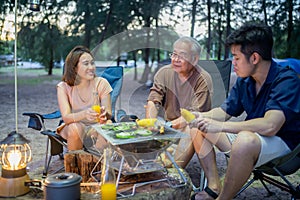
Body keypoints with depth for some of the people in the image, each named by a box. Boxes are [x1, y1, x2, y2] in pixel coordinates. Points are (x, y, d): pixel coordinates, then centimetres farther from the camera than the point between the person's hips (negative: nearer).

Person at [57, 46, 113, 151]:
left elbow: (109, 114, -12)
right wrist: (84, 114, -43)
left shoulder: (101, 83, -8)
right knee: (74, 127, -32)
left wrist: (104, 114, -38)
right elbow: (66, 117, -21)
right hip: (74, 130, 0)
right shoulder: (63, 87, -10)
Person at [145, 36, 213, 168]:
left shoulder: (203, 79, -12)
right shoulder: (164, 72, 2)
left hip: (190, 127, -3)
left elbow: (194, 114, -17)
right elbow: (153, 102, -3)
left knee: (192, 131, -35)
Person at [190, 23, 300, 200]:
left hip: (282, 143, -8)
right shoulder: (244, 81, 1)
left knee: (245, 139, -40)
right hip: (249, 137, 8)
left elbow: (270, 126, -33)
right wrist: (201, 117, -11)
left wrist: (220, 126, -31)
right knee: (199, 129, 4)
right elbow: (224, 112, 10)